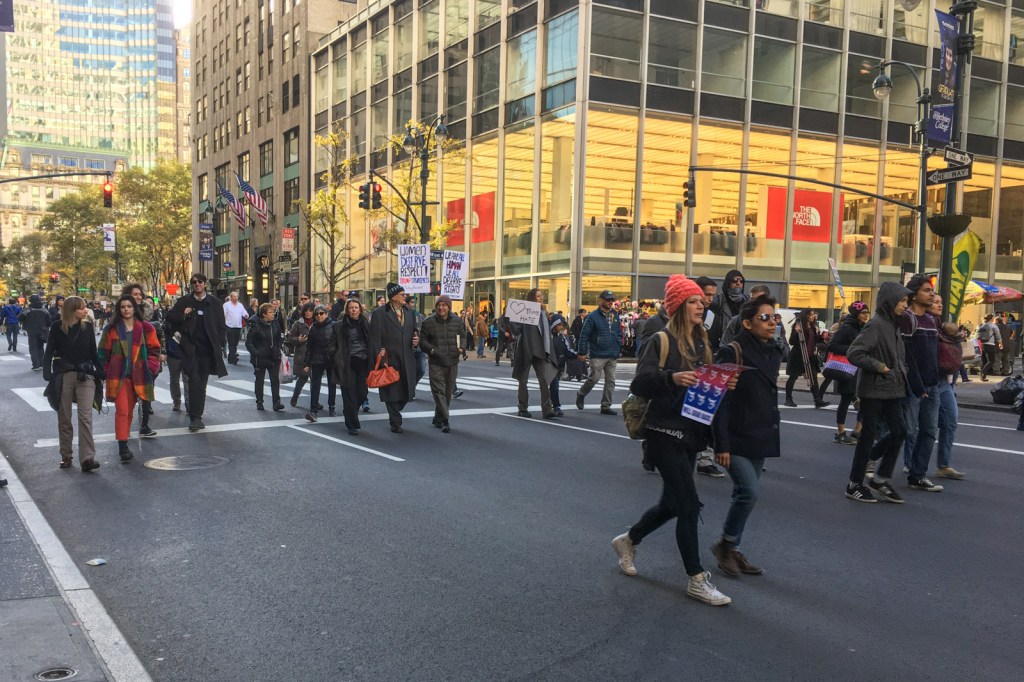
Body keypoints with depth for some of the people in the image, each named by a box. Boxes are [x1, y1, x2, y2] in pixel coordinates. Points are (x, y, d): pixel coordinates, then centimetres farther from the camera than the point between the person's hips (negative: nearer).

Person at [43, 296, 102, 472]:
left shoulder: (87, 326, 5)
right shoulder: (57, 327, -1)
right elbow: (49, 352, 0)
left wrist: (100, 372, 7)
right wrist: (47, 374, -11)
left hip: (85, 376, 0)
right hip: (63, 376, 0)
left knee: (86, 417, -10)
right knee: (64, 419, 9)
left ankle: (87, 458, -15)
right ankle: (66, 456, 20)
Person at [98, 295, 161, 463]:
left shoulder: (145, 328, 4)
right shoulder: (112, 329, 2)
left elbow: (154, 349, 8)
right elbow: (104, 352, 8)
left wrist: (151, 368, -2)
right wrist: (106, 372, 4)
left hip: (138, 376, 2)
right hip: (118, 376, -2)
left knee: (129, 410, 13)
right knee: (122, 411, -11)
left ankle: (124, 440, 26)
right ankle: (123, 448, -14)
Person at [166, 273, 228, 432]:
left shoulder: (214, 302, 6)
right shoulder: (184, 301, 4)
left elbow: (221, 326, 8)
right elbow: (170, 318, 11)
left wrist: (219, 346, 1)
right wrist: (182, 315, -9)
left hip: (207, 349, 2)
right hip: (190, 348, -2)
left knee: (202, 384, 8)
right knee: (194, 382, -12)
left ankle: (197, 417, 16)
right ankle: (195, 418, -9)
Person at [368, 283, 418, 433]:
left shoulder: (409, 313, 13)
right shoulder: (379, 313, -6)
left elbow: (414, 331, 24)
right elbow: (375, 338, -8)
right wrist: (378, 358, -12)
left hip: (407, 360, 5)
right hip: (389, 359, -5)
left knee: (406, 391, 7)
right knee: (392, 392, 1)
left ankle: (394, 414, 32)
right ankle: (396, 422, 13)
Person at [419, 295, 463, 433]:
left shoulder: (457, 321, 6)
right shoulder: (428, 322, -1)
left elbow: (463, 337, 16)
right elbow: (422, 341, 2)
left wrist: (461, 348, -4)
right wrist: (431, 350, -16)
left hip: (452, 362, 4)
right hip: (436, 363, -3)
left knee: (448, 392, 10)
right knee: (439, 391, -12)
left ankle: (438, 418, 25)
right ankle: (444, 421, -11)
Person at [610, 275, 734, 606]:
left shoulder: (702, 343, 11)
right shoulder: (661, 341, -10)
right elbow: (638, 384, -17)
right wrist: (671, 377, -32)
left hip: (691, 434, 8)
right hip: (665, 433, -8)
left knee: (671, 504, 16)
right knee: (689, 504, -7)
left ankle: (627, 541, 39)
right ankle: (696, 580, 4)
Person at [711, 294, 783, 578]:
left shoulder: (773, 353, 10)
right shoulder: (732, 352, -14)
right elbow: (720, 401, -16)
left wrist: (772, 435, 18)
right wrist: (721, 444, -19)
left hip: (760, 439, 8)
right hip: (736, 440, -8)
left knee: (745, 494, 12)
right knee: (749, 492, -14)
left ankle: (732, 549, 23)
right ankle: (725, 544, 7)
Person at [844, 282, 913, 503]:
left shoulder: (894, 325, 11)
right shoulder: (876, 325, -15)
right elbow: (853, 353, -22)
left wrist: (901, 374, 7)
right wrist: (878, 366, -18)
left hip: (892, 389, 8)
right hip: (873, 389, -8)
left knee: (899, 430, 5)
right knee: (869, 435, -1)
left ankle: (880, 480, 17)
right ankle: (854, 485, 11)